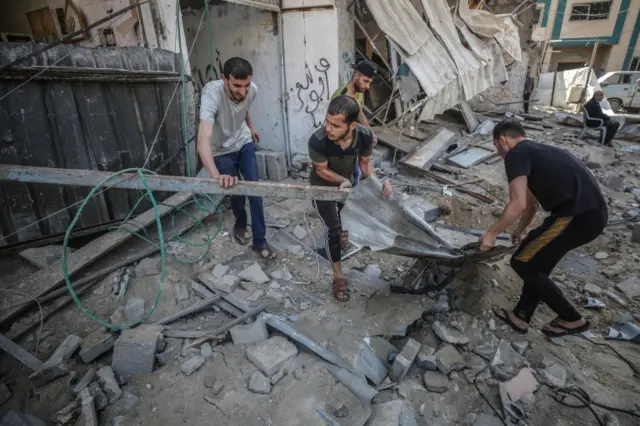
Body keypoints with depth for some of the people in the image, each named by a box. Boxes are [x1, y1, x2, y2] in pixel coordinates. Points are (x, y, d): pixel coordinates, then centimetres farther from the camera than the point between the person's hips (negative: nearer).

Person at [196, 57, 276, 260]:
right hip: (222, 150, -3)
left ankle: (260, 241, 10)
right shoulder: (212, 93, -37)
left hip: (244, 143, 4)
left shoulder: (252, 90, -21)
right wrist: (217, 175, -62)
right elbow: (203, 141, -48)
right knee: (235, 192, 4)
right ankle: (240, 224, 39)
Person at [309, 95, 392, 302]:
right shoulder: (317, 141, -39)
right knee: (333, 228, -8)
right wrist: (343, 181, -35)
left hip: (348, 183, 4)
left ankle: (337, 239, 61)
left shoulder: (365, 136, -30)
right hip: (322, 187, -4)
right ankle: (338, 277, 10)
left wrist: (375, 181, -29)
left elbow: (365, 162, -12)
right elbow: (321, 170, -22)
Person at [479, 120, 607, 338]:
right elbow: (531, 202, 37)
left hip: (577, 215, -10)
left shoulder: (516, 154, -4)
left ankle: (571, 319, 19)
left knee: (522, 263, 4)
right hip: (591, 211, 10)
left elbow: (518, 204, -17)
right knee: (536, 258, 22)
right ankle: (521, 316, 30)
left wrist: (491, 234, -4)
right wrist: (519, 232, 49)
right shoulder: (536, 152, 26)